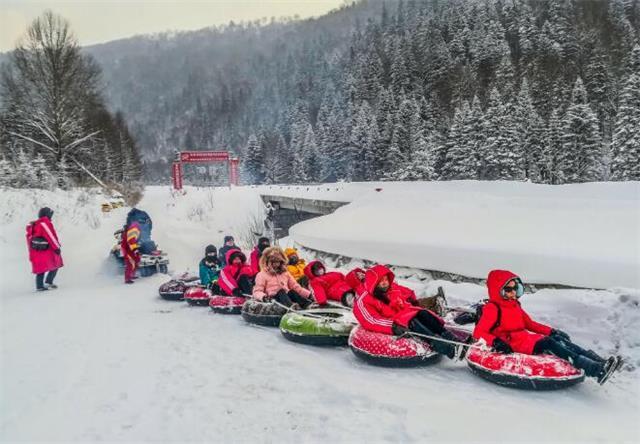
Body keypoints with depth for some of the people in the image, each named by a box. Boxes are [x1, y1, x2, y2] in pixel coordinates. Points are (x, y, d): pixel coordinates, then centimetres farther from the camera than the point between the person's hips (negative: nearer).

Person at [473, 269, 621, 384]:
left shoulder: (515, 305, 19)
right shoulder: (492, 308, -7)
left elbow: (530, 323, 25)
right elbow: (478, 332, -15)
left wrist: (551, 331, 15)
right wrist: (496, 341, -31)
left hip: (525, 337, 9)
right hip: (511, 343, -9)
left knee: (559, 339, -13)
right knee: (549, 344, -26)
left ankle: (600, 362, -23)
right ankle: (595, 370, -36)